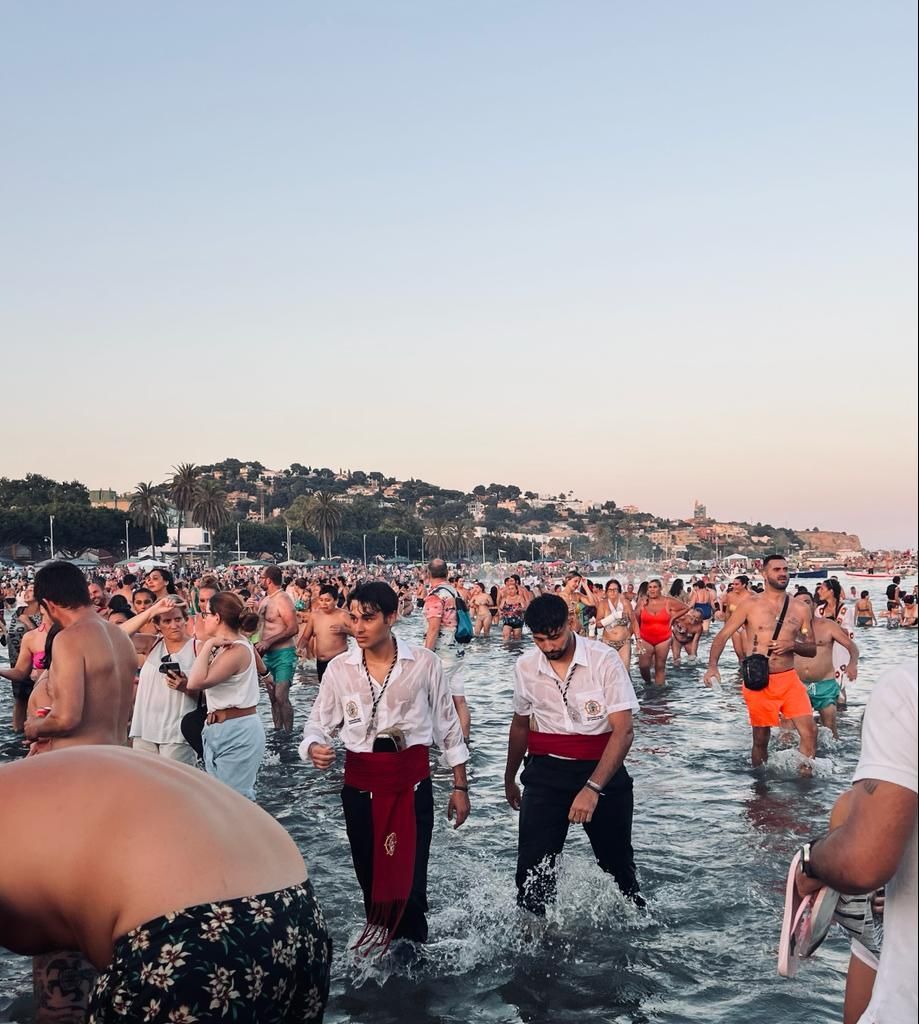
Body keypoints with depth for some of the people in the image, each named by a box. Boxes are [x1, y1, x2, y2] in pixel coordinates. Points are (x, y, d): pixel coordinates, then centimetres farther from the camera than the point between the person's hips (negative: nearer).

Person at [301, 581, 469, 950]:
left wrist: (460, 786, 3)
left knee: (410, 883, -3)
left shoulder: (424, 663, -5)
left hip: (412, 784, -2)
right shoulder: (339, 669, -1)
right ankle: (380, 949, 35)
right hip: (360, 787, 2)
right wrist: (314, 748, -19)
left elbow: (448, 726, 2)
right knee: (370, 878, 12)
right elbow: (318, 725, 5)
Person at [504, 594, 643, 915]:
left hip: (602, 769, -2)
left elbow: (623, 730, -19)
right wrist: (509, 778, 26)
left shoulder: (604, 660, -14)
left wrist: (592, 789, -28)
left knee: (618, 861, 13)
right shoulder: (525, 668, -2)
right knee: (532, 867, -6)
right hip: (546, 771, 2)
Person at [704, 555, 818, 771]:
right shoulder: (750, 604, 0)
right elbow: (723, 635, -2)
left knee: (809, 730, -9)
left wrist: (792, 645, -11)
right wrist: (712, 666, -17)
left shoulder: (801, 609, 7)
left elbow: (812, 649, 11)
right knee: (761, 739, 7)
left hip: (789, 679, 2)